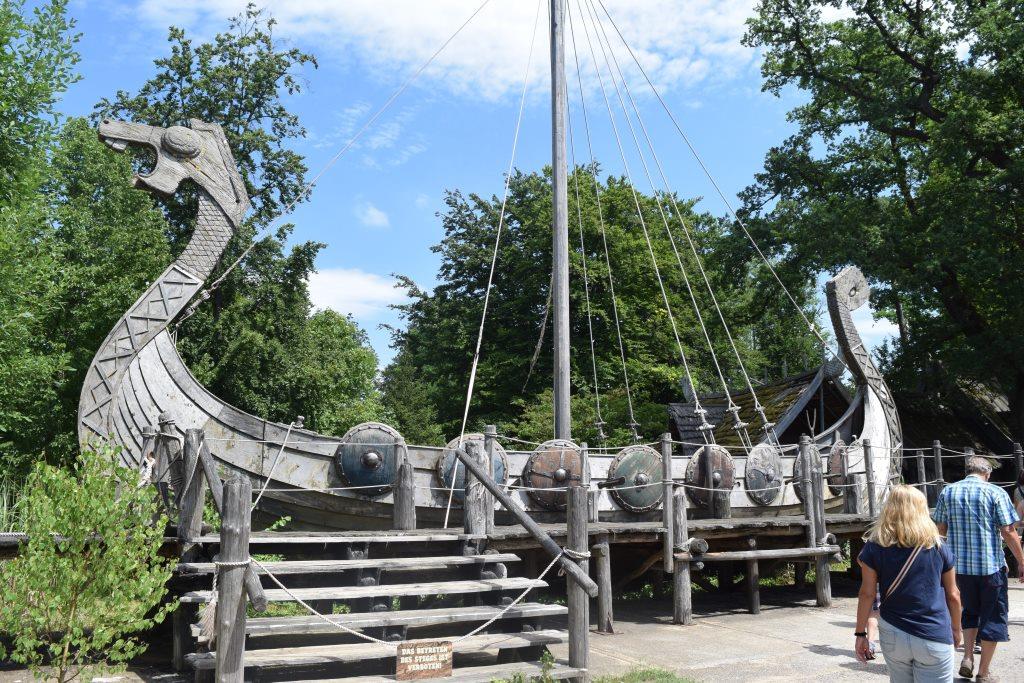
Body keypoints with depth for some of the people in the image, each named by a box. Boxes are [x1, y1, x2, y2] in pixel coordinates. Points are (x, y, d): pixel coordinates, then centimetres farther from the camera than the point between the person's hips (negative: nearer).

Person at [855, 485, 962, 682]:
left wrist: (861, 633, 4)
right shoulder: (937, 546, -1)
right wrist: (956, 629, 22)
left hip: (892, 634, 1)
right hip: (935, 638, -1)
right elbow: (953, 595, 6)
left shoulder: (874, 546, -3)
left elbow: (867, 593, -4)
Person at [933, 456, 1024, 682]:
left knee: (970, 612, 23)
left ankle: (967, 658, 10)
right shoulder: (995, 493, -8)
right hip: (991, 565, -3)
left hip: (960, 565, 3)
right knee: (993, 616, 10)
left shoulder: (947, 492, 3)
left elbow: (940, 529, 7)